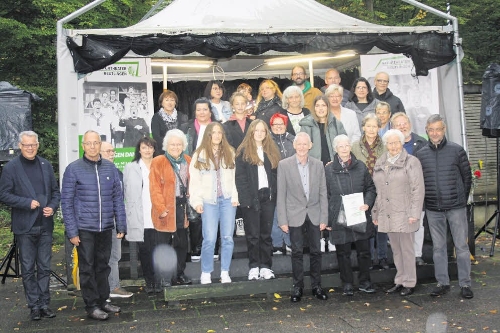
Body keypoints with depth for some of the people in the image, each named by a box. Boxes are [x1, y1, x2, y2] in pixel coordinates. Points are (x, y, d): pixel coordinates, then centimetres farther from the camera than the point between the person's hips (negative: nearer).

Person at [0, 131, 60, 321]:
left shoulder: (46, 165, 9)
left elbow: (55, 191, 12)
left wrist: (53, 207, -5)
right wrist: (27, 203, -15)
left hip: (45, 225, 3)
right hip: (24, 227, -3)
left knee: (44, 268, 9)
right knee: (28, 269, 5)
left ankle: (44, 304, 18)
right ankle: (34, 306, 14)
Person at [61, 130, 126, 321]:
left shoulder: (110, 168, 5)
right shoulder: (73, 169, -4)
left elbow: (118, 198, 8)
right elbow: (66, 202, -4)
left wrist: (121, 226, 4)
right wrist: (72, 231, -8)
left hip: (106, 227, 3)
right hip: (84, 228, -3)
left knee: (103, 266, 14)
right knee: (87, 268, 4)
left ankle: (102, 301, 26)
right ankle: (91, 306, 15)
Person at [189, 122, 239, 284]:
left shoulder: (229, 153, 10)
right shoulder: (199, 155, 5)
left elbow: (235, 176, 5)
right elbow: (194, 180, 2)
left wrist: (235, 197, -4)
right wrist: (197, 201, -6)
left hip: (227, 199, 2)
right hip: (209, 200, -2)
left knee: (228, 238, 2)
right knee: (209, 239, -7)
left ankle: (225, 273, 12)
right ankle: (206, 273, 8)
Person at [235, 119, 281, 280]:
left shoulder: (271, 151, 13)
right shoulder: (243, 152, 0)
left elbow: (275, 175, 11)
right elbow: (240, 177, -5)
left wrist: (274, 194, -1)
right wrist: (245, 199, -13)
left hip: (268, 197, 3)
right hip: (251, 198, -3)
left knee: (266, 234, 7)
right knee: (253, 234, 2)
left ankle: (265, 267, 13)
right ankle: (254, 267, 10)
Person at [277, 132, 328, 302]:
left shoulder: (318, 165, 3)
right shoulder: (284, 165, -4)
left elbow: (323, 193, 4)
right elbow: (281, 194, -4)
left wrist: (324, 218, 0)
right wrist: (282, 220, -7)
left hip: (314, 214, 2)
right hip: (295, 215, -2)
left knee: (316, 251, 7)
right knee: (297, 252, 4)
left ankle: (316, 286, 21)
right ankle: (297, 287, 16)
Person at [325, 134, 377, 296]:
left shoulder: (361, 166, 5)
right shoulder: (329, 170, 0)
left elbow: (371, 188, 11)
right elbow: (326, 196, 2)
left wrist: (367, 203, -7)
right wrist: (328, 219, -2)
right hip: (339, 218, -1)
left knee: (364, 251, 9)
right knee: (343, 253, 7)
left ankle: (365, 281, 26)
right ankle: (347, 284, 21)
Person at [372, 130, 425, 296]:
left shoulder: (411, 162, -4)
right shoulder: (380, 163, 14)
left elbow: (418, 190, -8)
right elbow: (377, 191, 17)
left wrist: (414, 213, -14)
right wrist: (375, 213, 16)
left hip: (404, 215, -5)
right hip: (387, 215, 6)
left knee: (407, 249, 0)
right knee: (396, 250, 13)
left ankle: (409, 283, 11)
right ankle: (400, 281, 23)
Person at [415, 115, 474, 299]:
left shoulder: (457, 151, -1)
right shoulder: (420, 154, 4)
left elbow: (467, 178, 5)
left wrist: (461, 200, 5)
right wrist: (427, 200, 5)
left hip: (456, 208, -2)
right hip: (433, 209, 2)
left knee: (461, 246, 3)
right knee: (438, 247, 9)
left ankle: (465, 283, 14)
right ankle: (442, 282, 19)